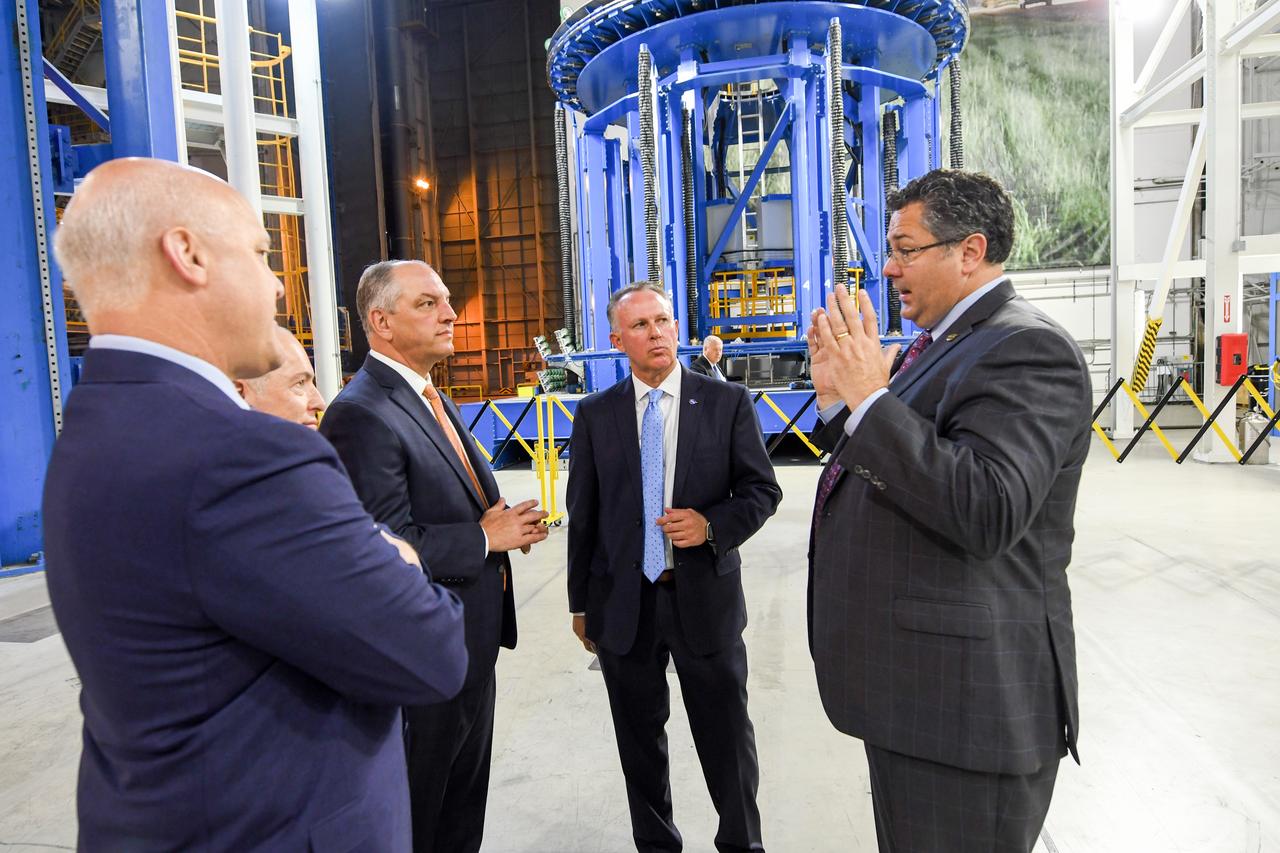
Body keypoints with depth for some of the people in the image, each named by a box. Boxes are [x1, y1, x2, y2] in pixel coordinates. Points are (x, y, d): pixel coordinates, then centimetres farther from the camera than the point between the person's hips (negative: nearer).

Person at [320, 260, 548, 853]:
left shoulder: (434, 401, 9)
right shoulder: (360, 414, -22)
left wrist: (508, 521, -3)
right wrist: (486, 536, -18)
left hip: (474, 645, 9)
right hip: (424, 656, -9)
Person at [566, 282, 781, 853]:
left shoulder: (728, 403, -2)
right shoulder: (595, 415, 1)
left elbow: (763, 489, 1)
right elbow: (582, 513, 5)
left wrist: (713, 524, -18)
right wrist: (580, 602, 7)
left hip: (705, 598, -1)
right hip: (623, 603, 2)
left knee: (727, 737, 12)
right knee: (639, 740, 17)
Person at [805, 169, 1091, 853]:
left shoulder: (1027, 351, -17)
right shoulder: (943, 343, 12)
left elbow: (988, 513, -31)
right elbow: (878, 479, 15)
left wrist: (871, 398, -26)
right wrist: (837, 397, 1)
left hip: (964, 702, -10)